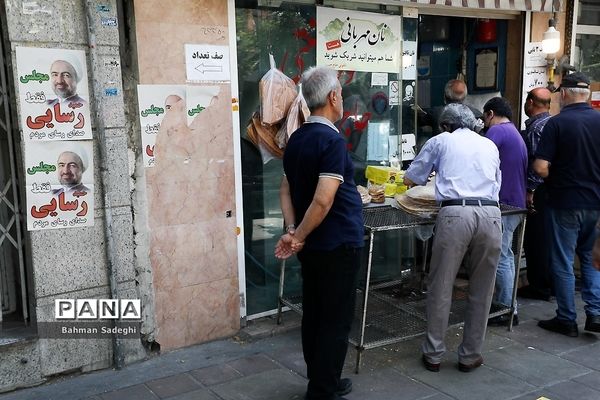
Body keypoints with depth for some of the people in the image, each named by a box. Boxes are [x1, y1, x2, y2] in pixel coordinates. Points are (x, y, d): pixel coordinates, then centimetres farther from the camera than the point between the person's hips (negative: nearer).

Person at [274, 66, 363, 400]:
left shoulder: (296, 140, 8)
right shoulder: (332, 140, -19)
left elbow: (287, 191, 9)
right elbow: (323, 201, -25)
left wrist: (292, 232, -1)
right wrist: (299, 236, -13)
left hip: (312, 245, 8)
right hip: (338, 245, -8)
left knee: (314, 316, 16)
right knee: (336, 322, 3)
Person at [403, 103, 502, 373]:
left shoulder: (440, 141, 17)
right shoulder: (490, 145, 25)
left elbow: (410, 179, 22)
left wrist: (436, 177, 42)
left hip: (455, 214, -3)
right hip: (490, 213, 3)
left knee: (441, 287, 7)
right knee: (481, 290, 12)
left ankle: (433, 354, 15)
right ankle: (470, 356, 21)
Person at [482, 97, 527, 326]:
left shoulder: (497, 130, -11)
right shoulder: (515, 133, 21)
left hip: (504, 204, -10)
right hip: (516, 203, 10)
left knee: (501, 258, -5)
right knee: (506, 256, 16)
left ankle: (507, 310, 1)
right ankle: (504, 304, 25)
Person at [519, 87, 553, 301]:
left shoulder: (535, 127, -15)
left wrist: (529, 191, -20)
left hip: (539, 190, -9)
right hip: (553, 187, 9)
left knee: (535, 239, -1)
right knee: (549, 238, 16)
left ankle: (539, 287, 6)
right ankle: (552, 283, 26)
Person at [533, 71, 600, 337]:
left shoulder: (557, 123, -13)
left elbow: (541, 168, -18)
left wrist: (555, 179, 2)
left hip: (565, 203, -5)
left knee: (563, 262, 6)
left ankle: (567, 320, 15)